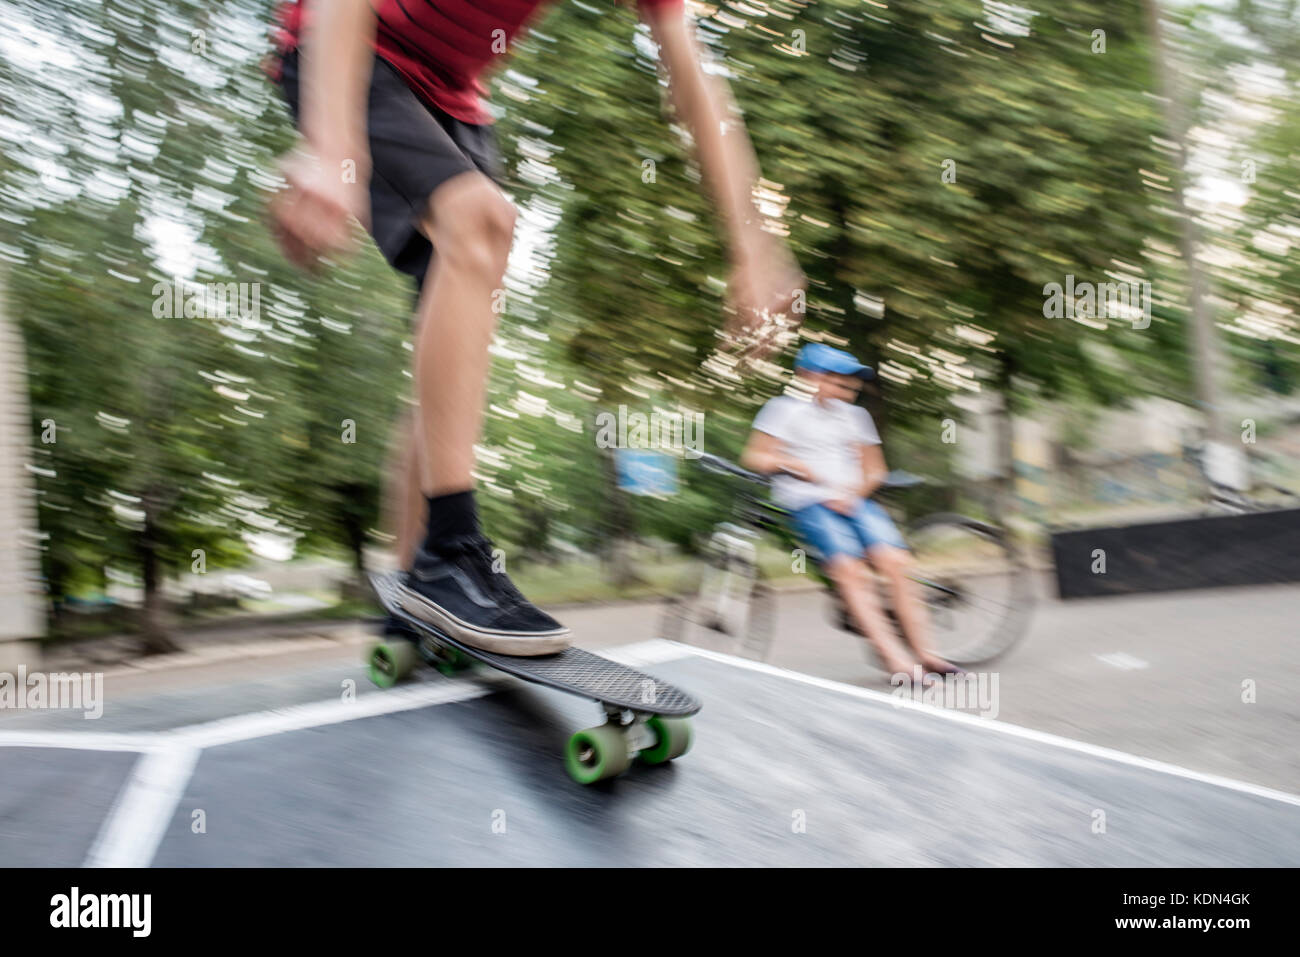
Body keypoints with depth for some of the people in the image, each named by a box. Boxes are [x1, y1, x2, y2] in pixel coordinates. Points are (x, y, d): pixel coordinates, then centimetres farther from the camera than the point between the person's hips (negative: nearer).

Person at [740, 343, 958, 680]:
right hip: (807, 504, -4)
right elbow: (753, 457, 3)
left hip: (852, 500, 5)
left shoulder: (855, 415, 22)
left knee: (895, 562, -20)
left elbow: (875, 470, 20)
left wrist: (853, 492, 0)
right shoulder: (785, 408, 8)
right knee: (848, 568, -28)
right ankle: (894, 658, -33)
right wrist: (797, 466, -9)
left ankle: (925, 653, -16)